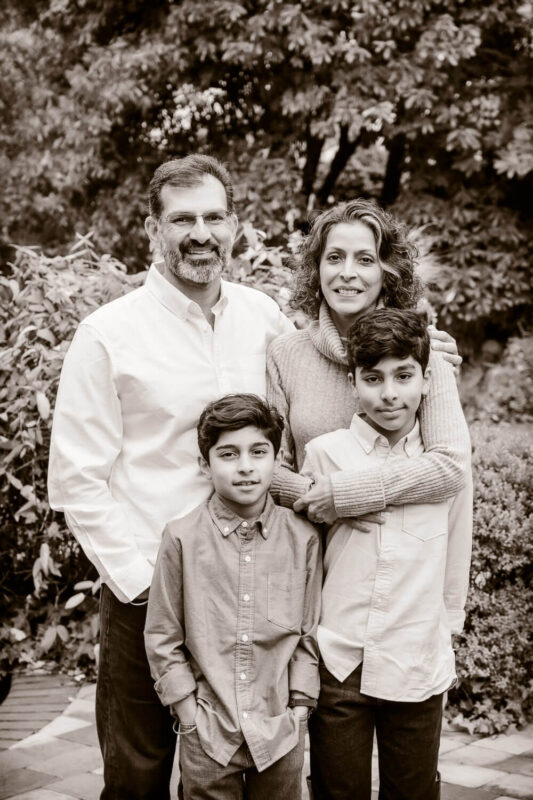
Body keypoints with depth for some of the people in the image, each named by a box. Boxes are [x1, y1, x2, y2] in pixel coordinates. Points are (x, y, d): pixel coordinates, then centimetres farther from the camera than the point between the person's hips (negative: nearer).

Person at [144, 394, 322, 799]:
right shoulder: (182, 538, -6)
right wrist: (189, 712, -4)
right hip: (207, 735, -1)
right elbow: (162, 638, -1)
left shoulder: (303, 538, -2)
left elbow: (309, 633, 4)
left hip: (279, 732, 1)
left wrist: (298, 708, 0)